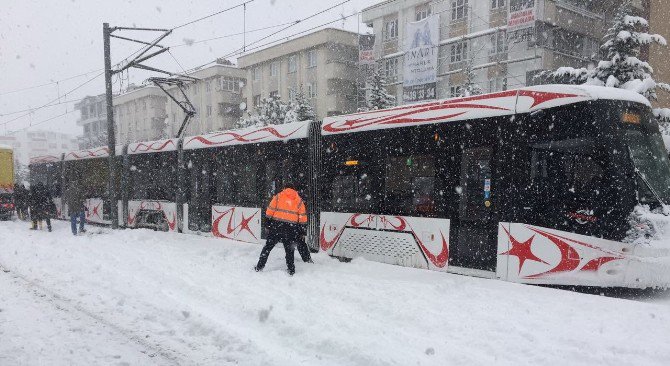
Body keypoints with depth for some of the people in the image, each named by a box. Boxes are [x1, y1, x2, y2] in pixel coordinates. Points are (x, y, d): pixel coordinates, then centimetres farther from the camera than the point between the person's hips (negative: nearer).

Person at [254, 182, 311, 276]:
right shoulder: (299, 200, 10)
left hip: (276, 225, -1)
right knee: (289, 249, 11)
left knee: (268, 246, 9)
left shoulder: (278, 196, 7)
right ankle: (291, 270, 11)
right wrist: (302, 232, 12)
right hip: (291, 228, 1)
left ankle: (259, 267, 13)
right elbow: (302, 218, 7)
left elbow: (269, 212, 2)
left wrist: (268, 224, 9)